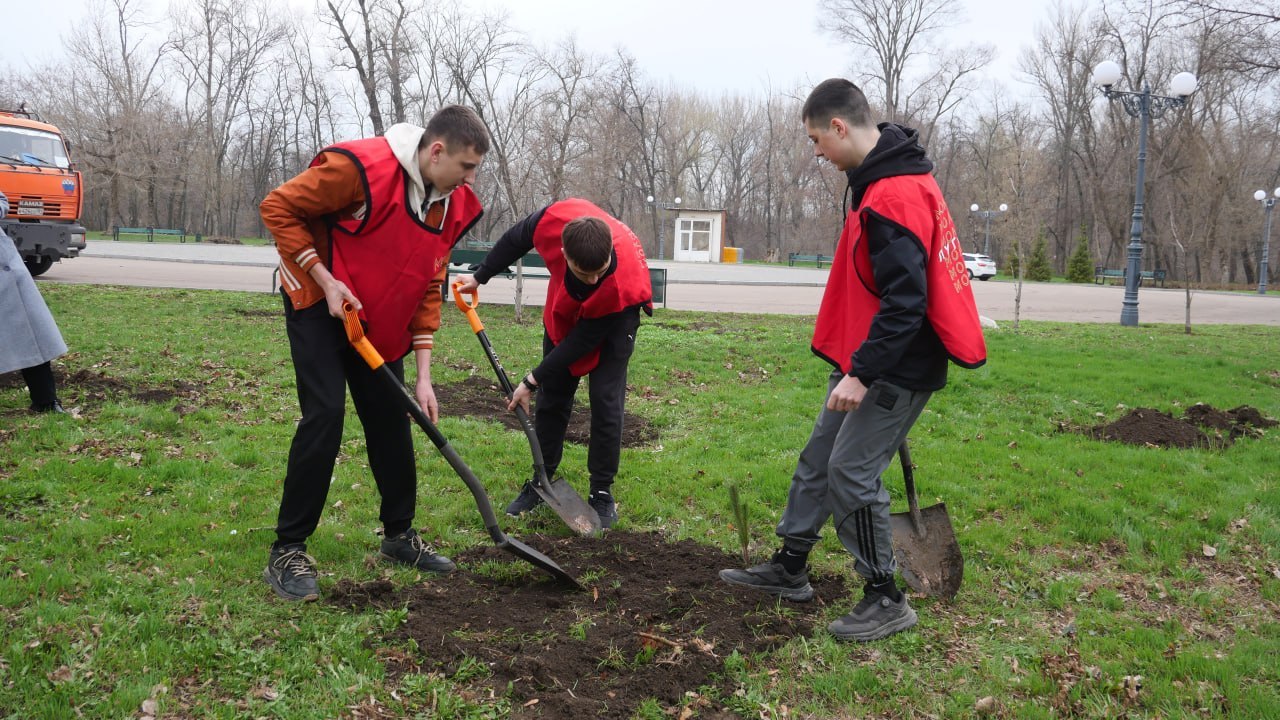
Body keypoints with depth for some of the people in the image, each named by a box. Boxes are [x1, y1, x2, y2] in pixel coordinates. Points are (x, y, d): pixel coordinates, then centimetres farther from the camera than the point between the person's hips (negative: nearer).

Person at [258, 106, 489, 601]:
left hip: (381, 321, 7)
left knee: (391, 420, 8)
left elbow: (429, 289, -1)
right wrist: (326, 281, -24)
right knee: (324, 415, -16)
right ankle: (287, 551, -4)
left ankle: (399, 534, 23)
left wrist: (423, 375, -5)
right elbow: (279, 208, -18)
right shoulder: (359, 168, -27)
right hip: (319, 304, -6)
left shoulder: (453, 205, -6)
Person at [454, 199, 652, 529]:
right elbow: (516, 239, -12)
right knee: (552, 396, 7)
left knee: (605, 400, -12)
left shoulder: (626, 285, -43)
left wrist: (531, 381, -22)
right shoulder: (556, 219, -38)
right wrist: (480, 276, 1)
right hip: (564, 310, 4)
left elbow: (582, 341, -29)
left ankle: (602, 493, 2)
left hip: (613, 320, -4)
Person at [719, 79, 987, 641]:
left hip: (895, 370, -10)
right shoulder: (884, 180, 11)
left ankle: (886, 599, 11)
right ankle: (789, 569, 29)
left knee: (851, 474, -5)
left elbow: (905, 300, -28)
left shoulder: (895, 199, -23)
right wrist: (857, 367, 19)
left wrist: (862, 373, -27)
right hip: (866, 361, 10)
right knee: (818, 460, 15)